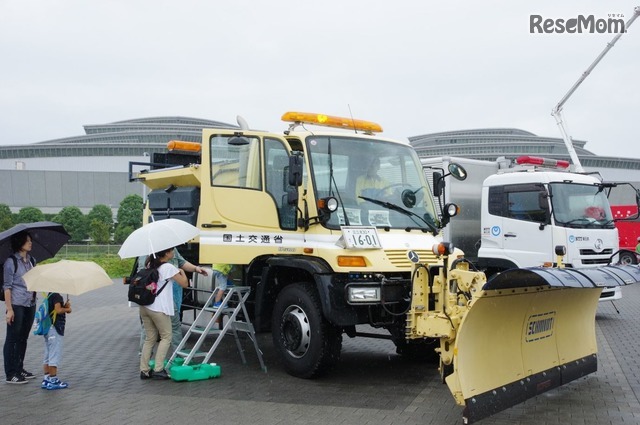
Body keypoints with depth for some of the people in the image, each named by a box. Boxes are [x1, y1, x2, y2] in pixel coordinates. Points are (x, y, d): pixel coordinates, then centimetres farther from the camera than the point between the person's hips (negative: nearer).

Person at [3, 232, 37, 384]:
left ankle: (19, 369, 24)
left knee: (23, 338, 14)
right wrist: (9, 309, -16)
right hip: (16, 305, -7)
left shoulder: (31, 260, 10)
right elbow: (7, 286, -11)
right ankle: (10, 374, 6)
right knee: (12, 339, 0)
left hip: (30, 305, 7)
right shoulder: (11, 262, -9)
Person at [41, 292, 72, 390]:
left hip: (48, 328, 9)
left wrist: (65, 306, 3)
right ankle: (53, 380, 0)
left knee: (48, 356, 13)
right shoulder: (56, 296, -15)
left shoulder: (50, 295, 13)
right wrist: (67, 309, -7)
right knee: (55, 356, -4)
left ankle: (46, 380, 18)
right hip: (55, 328, -9)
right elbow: (58, 310, -24)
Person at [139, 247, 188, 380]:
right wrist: (182, 272, 14)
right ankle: (158, 369, 1)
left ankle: (144, 370, 11)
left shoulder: (150, 265, 11)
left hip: (144, 307, 7)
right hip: (159, 309, -7)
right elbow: (184, 284, -6)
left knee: (150, 338, 14)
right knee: (166, 337, 7)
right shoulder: (169, 267, -10)